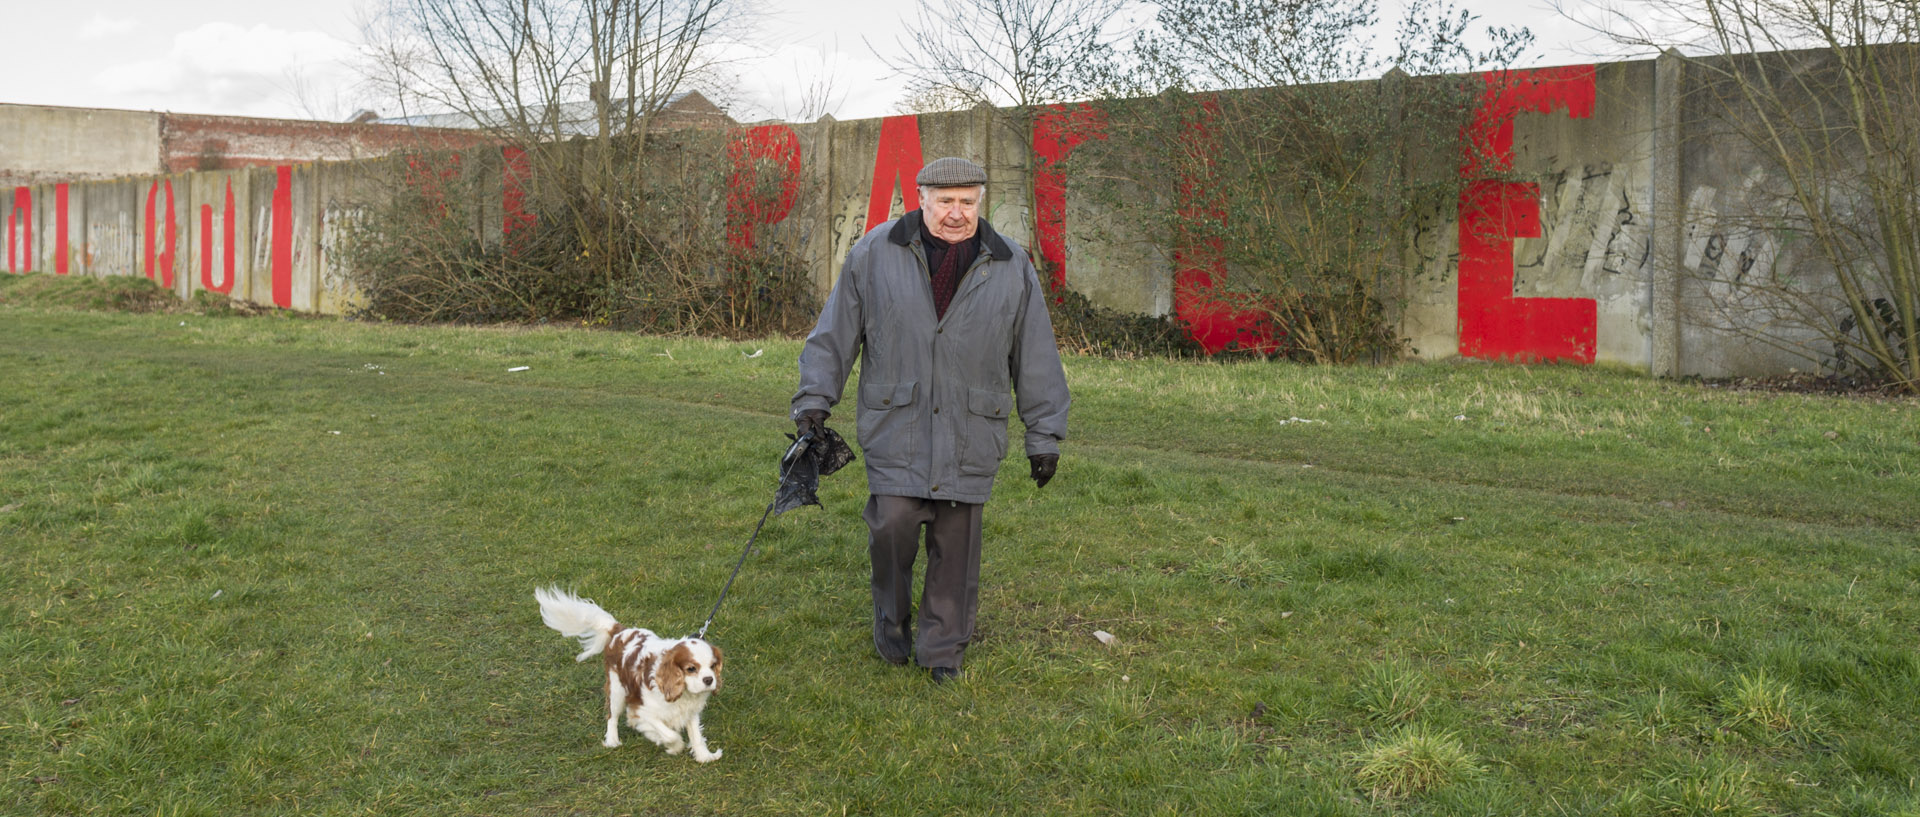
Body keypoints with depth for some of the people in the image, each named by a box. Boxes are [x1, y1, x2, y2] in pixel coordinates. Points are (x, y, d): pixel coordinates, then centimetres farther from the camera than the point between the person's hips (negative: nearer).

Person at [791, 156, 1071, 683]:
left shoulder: (1012, 267, 5)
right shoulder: (875, 253, 2)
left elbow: (1036, 359, 9)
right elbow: (836, 333, 6)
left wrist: (1045, 435, 8)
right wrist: (814, 399, 1)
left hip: (970, 436, 1)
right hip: (895, 426, -1)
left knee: (956, 541, 4)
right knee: (892, 523, -10)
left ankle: (943, 648, 22)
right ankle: (892, 620, 20)